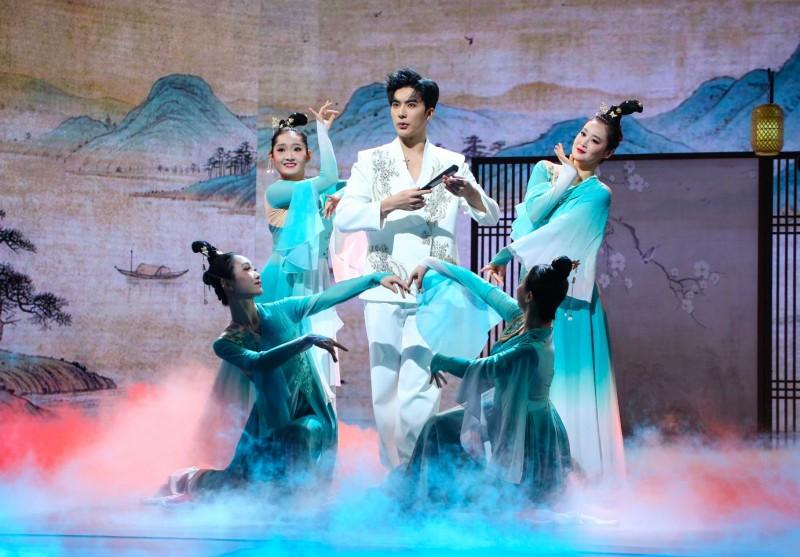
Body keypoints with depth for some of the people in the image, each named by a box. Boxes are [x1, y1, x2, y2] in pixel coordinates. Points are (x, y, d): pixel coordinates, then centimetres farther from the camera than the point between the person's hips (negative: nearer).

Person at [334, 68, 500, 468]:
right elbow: (343, 218, -2)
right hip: (385, 287, 1)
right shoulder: (371, 161, 9)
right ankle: (393, 471, 16)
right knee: (385, 385, 4)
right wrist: (390, 204, -17)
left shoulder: (452, 163, 11)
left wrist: (469, 191, -15)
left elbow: (490, 216, 5)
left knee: (419, 390, -9)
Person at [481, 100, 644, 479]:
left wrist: (504, 256, -14)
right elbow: (532, 214, -5)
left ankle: (576, 461, 1)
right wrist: (564, 179, -3)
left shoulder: (598, 194, -3)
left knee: (568, 375, -3)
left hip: (569, 294, -4)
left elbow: (556, 231, -13)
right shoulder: (545, 170, 11)